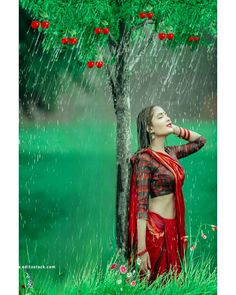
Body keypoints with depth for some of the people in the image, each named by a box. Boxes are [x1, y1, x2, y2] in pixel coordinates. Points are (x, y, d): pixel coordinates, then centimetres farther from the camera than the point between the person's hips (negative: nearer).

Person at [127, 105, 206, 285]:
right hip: (155, 228, -7)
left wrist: (177, 130, 6)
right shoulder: (145, 158, -12)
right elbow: (141, 206, -16)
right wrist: (141, 250, -21)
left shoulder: (171, 153, 9)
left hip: (173, 227, 7)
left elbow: (200, 141, 26)